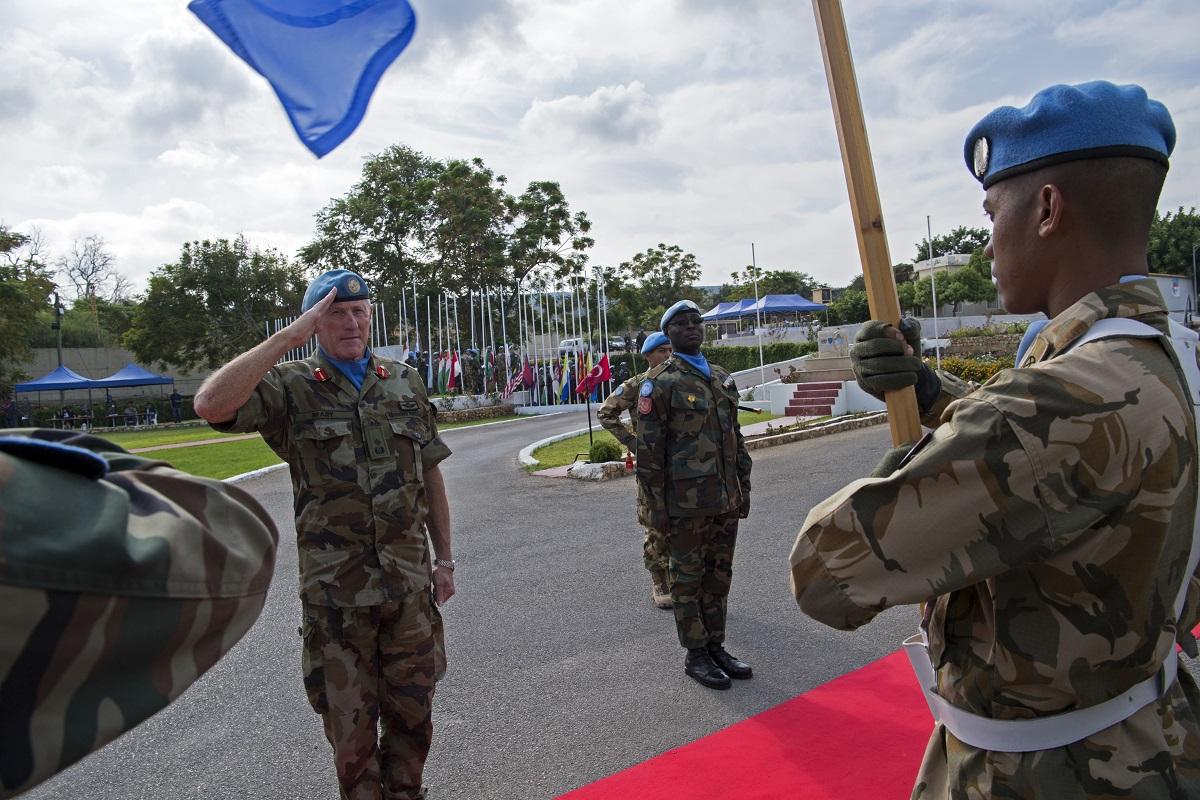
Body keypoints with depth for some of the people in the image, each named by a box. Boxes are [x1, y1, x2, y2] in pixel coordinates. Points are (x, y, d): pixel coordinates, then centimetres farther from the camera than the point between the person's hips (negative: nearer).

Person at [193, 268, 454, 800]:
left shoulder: (405, 382, 7)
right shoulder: (291, 388, -4)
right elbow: (211, 406, -24)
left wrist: (444, 558, 10)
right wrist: (286, 338, -21)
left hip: (409, 582, 3)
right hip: (336, 591, -3)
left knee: (412, 712, 17)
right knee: (351, 723, 12)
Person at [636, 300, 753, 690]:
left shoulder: (722, 379, 13)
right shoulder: (660, 383, -8)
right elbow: (648, 450, -11)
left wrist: (743, 488, 14)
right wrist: (655, 506, -13)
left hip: (726, 498, 7)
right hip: (686, 501, -6)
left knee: (719, 576, 14)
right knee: (688, 579, 6)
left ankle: (716, 647, 28)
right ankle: (696, 656, 18)